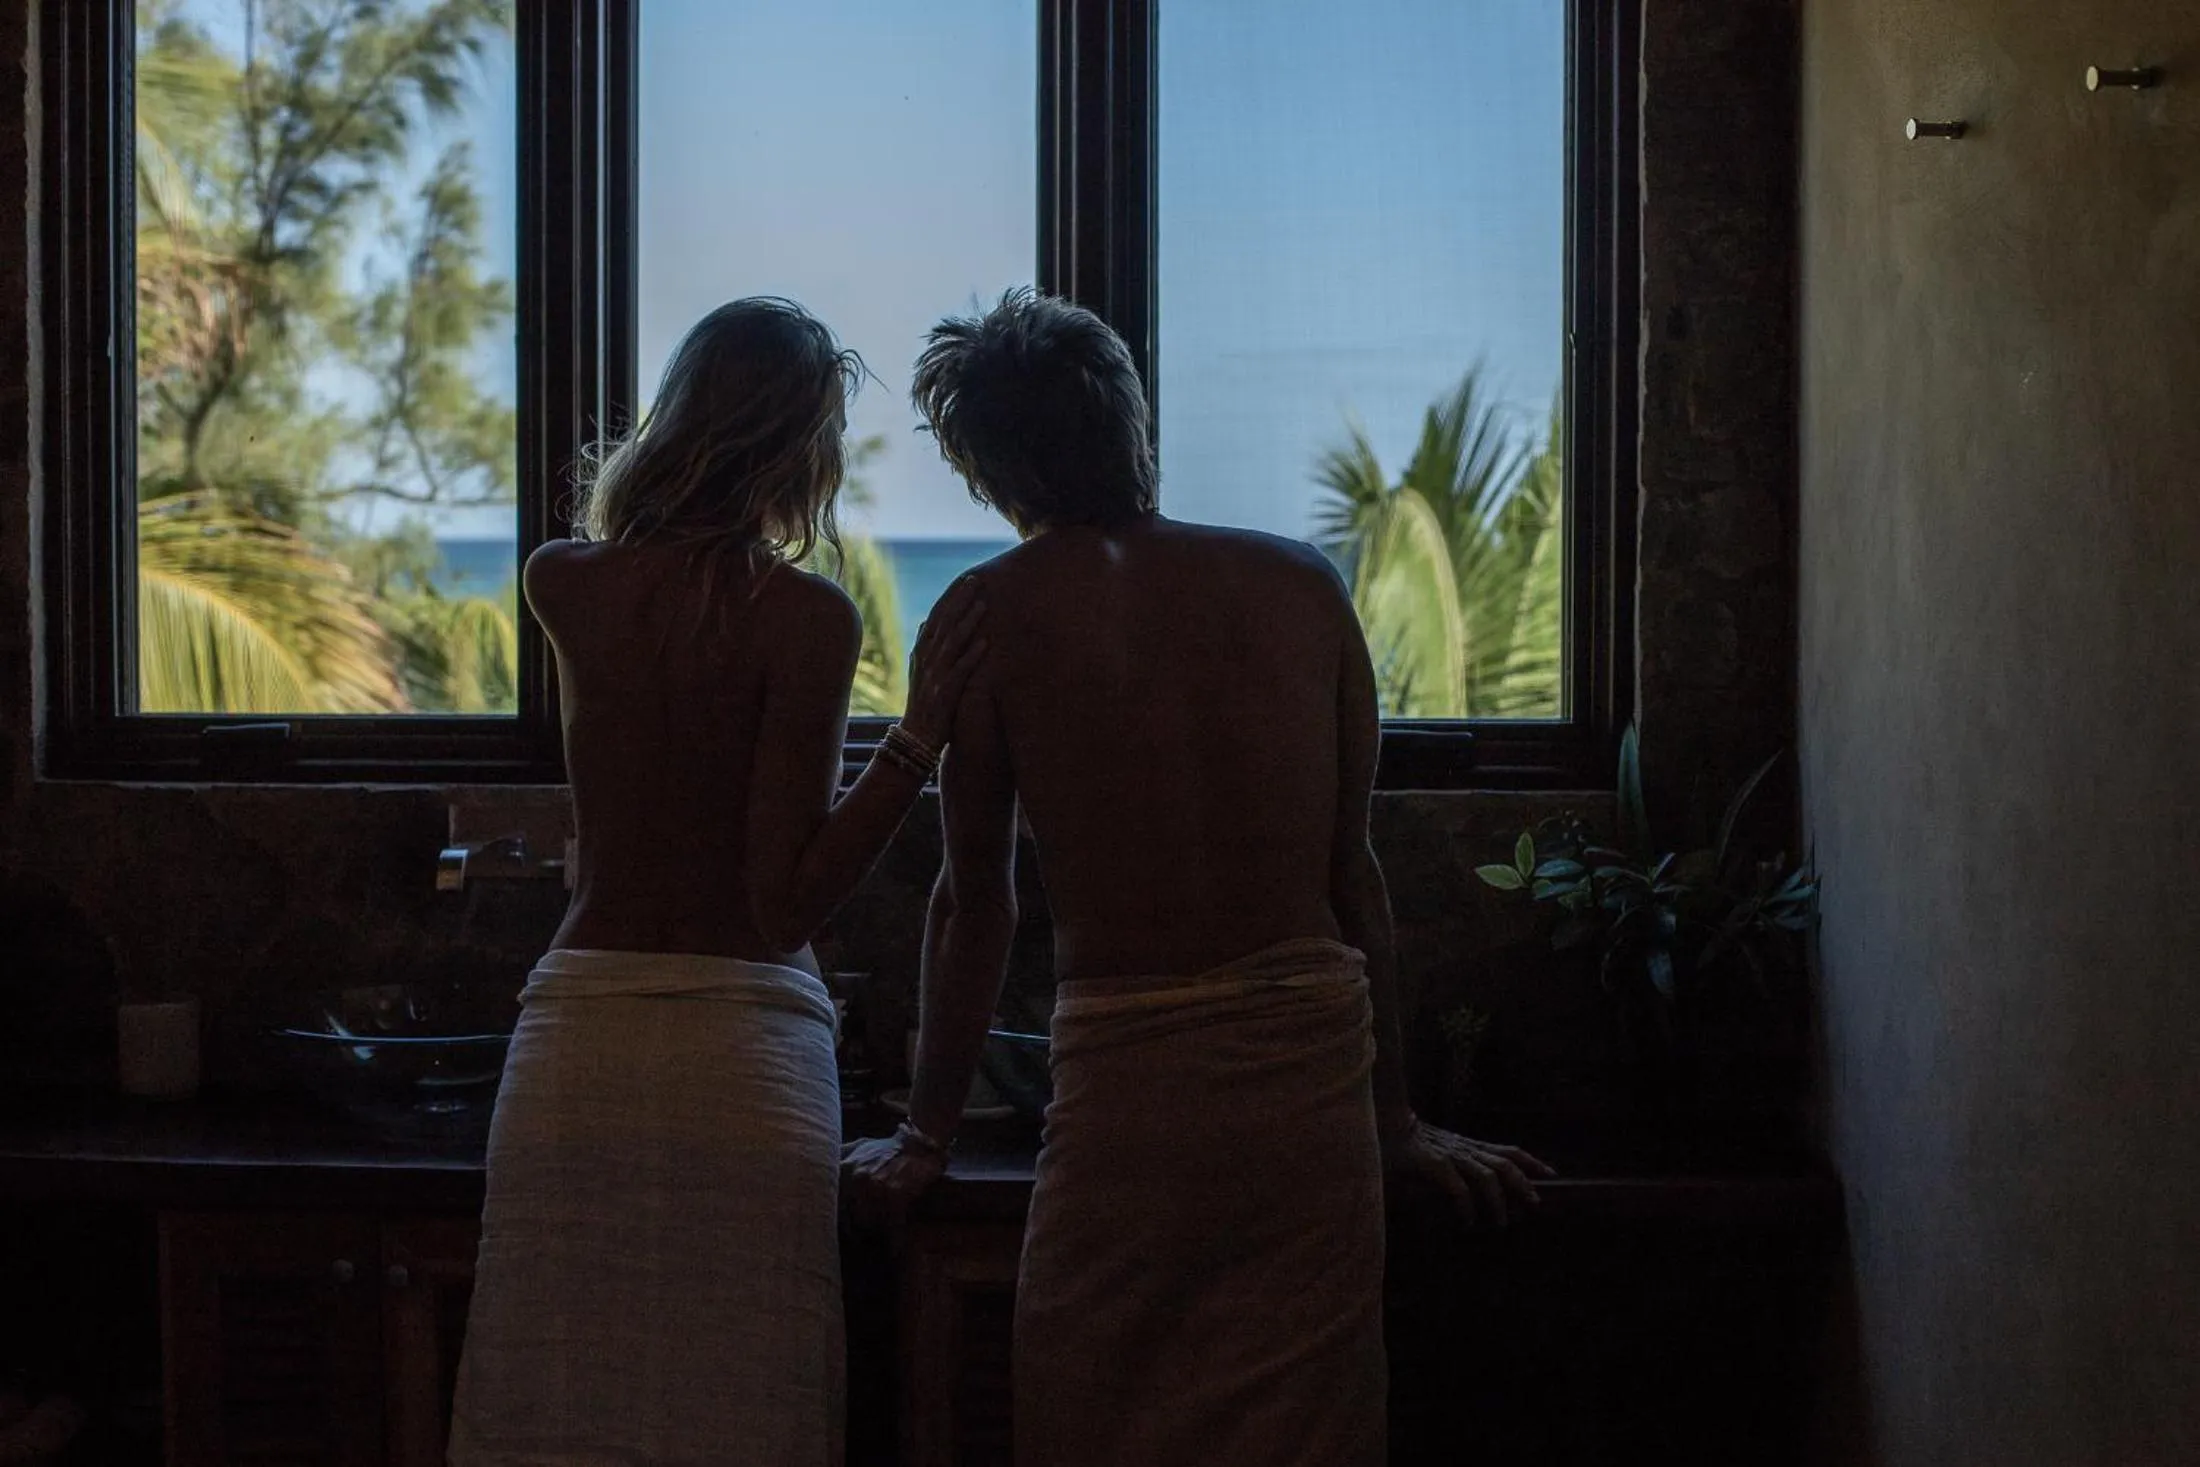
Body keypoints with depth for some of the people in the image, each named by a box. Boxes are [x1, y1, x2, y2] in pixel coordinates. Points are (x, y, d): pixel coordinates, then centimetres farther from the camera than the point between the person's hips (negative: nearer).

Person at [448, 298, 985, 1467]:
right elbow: (787, 900, -12)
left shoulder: (560, 584, 3)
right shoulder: (807, 616, -9)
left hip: (576, 1031, 4)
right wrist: (919, 735, -14)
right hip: (741, 1048, -3)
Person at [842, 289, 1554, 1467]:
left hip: (1126, 1090, -3)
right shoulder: (1301, 586, 6)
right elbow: (1352, 872, 12)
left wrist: (926, 1137, 15)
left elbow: (974, 901, 4)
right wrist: (1396, 1116, 20)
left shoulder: (995, 613, -2)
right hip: (1314, 1067, 3)